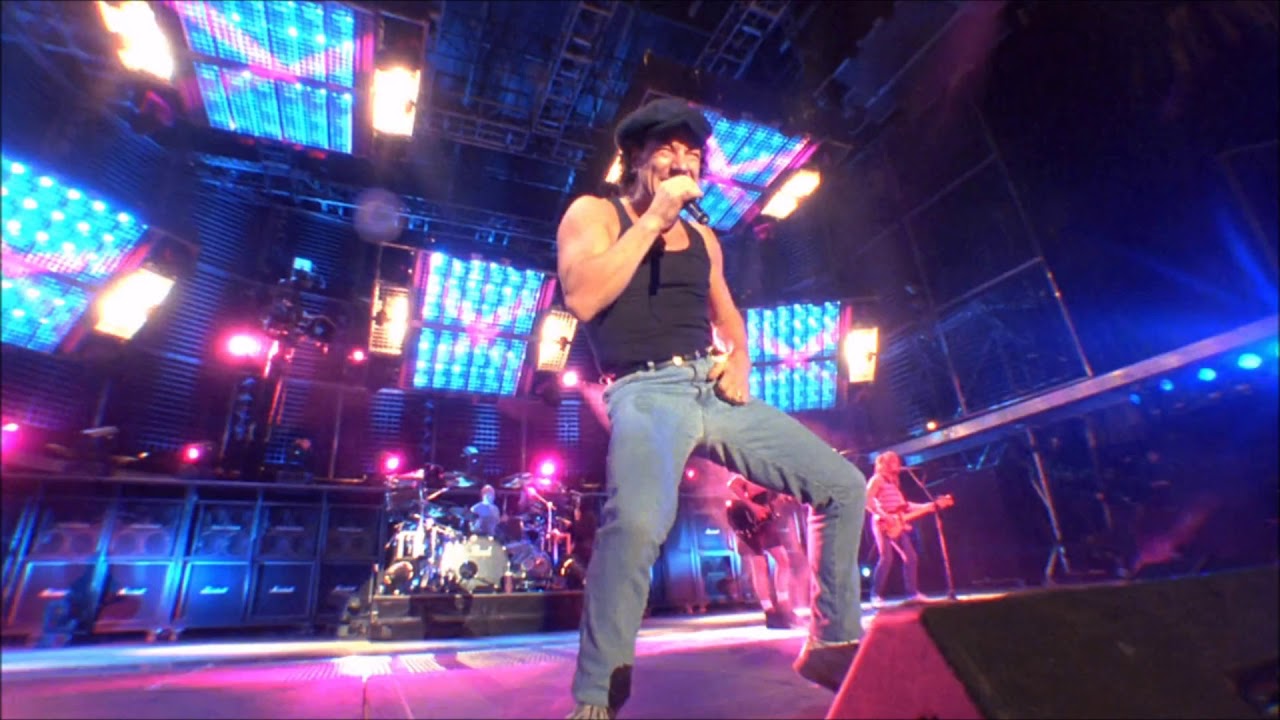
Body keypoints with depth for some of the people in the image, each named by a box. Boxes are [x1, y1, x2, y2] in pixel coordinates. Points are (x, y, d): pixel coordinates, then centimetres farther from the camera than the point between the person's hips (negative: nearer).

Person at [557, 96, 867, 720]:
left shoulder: (703, 238, 21)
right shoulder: (595, 213, 6)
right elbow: (581, 299, -13)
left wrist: (739, 361, 8)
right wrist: (654, 217, -11)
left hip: (716, 392, 7)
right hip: (647, 391, -6)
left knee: (844, 486, 1)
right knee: (637, 522, -36)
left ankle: (835, 645, 19)